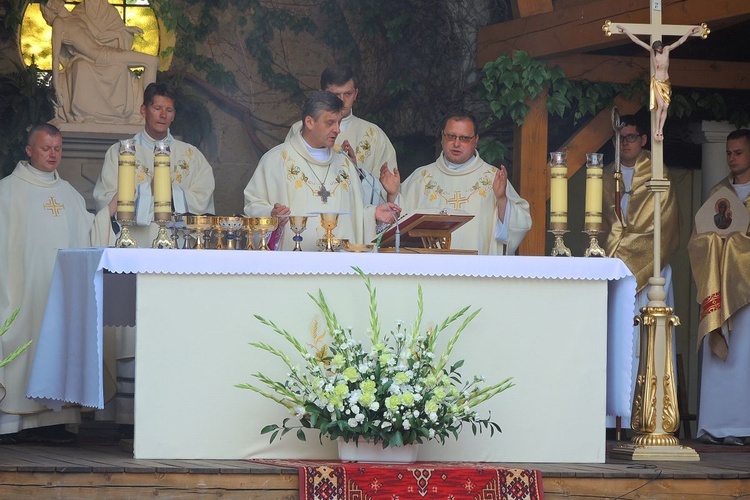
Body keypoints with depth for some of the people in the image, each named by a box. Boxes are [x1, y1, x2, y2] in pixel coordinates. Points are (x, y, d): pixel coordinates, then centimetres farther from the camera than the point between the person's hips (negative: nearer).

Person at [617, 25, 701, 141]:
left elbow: (680, 41, 6)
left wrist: (689, 32, 8)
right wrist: (626, 32, -7)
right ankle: (657, 130, -9)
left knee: (665, 107, -4)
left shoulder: (667, 50, 0)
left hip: (666, 83, 3)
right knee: (660, 105, -16)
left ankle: (661, 130, 1)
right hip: (656, 82, -3)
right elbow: (637, 41, -7)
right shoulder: (652, 51, -7)